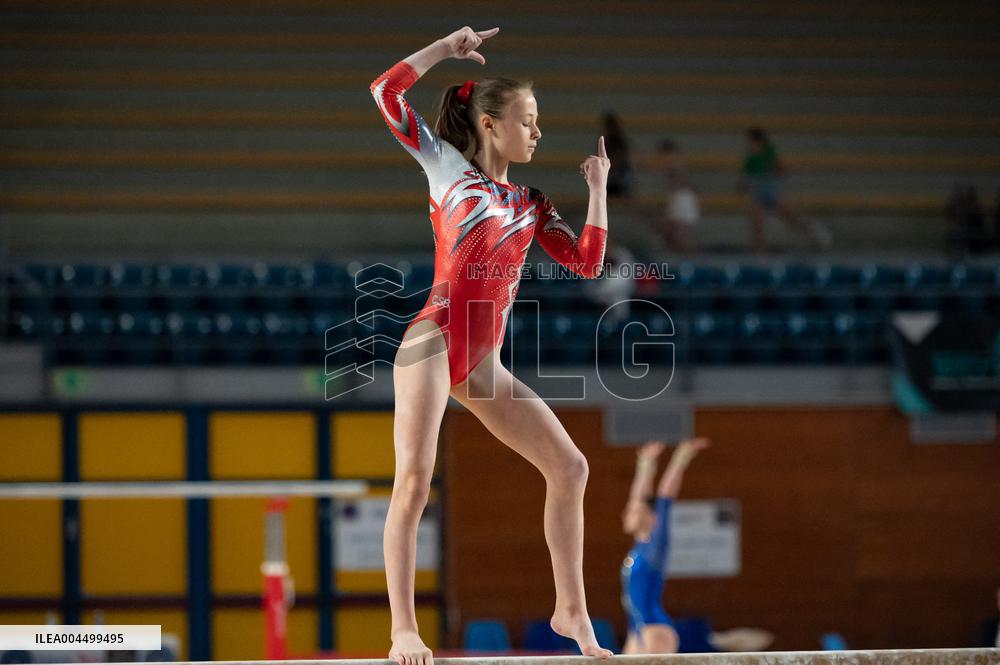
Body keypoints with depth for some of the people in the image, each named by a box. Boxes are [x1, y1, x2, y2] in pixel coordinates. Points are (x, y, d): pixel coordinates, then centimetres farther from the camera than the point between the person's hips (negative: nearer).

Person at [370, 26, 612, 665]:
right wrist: (448, 47, 3)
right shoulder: (449, 168, 7)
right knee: (414, 479, -16)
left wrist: (597, 186, 12)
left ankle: (571, 611, 13)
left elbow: (587, 261, 12)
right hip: (435, 341, -6)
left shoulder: (532, 203, 20)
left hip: (485, 363, 6)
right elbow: (386, 91, 0)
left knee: (570, 468, 4)